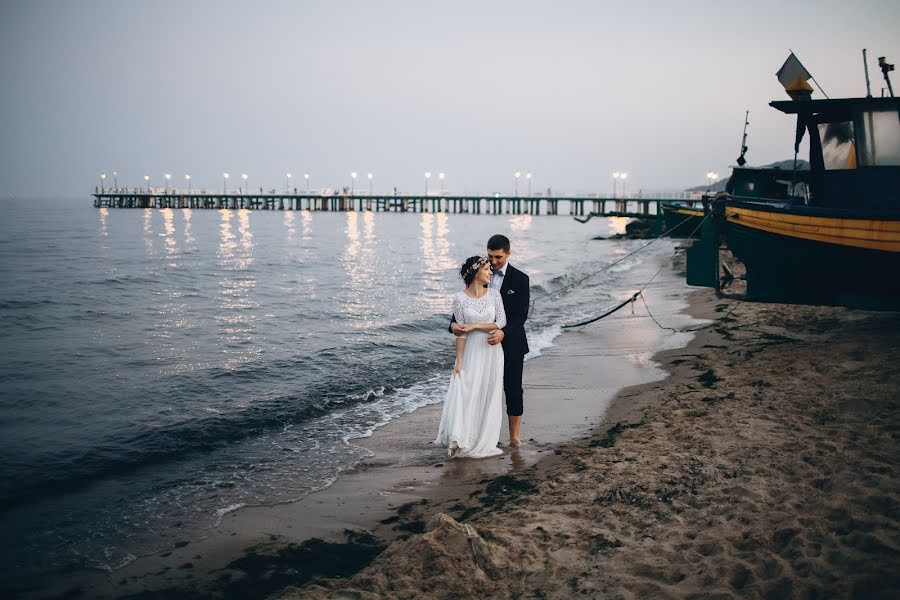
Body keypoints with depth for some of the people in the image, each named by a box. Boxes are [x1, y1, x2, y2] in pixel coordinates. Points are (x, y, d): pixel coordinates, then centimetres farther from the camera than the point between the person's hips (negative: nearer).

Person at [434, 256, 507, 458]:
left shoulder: (494, 294, 1)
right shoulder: (460, 298, -6)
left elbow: (501, 322, -4)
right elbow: (460, 333, -6)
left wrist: (475, 326, -12)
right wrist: (459, 362, -8)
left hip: (492, 352, 2)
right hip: (471, 352, -2)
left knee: (489, 398, 7)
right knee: (467, 396, -5)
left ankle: (484, 443, 19)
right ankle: (462, 441, 6)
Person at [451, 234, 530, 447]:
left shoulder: (520, 279, -6)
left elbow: (521, 315, -12)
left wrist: (504, 333, -30)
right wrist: (454, 323, -22)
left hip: (510, 344, -2)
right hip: (484, 342, 3)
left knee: (513, 389, 5)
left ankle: (514, 435, 17)